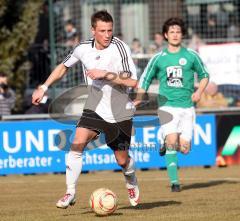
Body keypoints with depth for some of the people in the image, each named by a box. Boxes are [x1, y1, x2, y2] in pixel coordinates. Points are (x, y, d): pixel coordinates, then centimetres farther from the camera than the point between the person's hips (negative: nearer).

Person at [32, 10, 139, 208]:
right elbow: (64, 66, 16)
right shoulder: (84, 49, -5)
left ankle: (132, 184, 41)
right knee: (78, 143, -22)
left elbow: (132, 81, -22)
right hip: (95, 109, 2)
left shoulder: (120, 47, -17)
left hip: (120, 113, -2)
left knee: (122, 160, 6)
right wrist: (43, 88, 12)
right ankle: (70, 194, -13)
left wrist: (105, 74, -29)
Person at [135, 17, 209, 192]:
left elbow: (204, 75, 17)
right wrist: (139, 98, -3)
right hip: (167, 106, -1)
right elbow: (145, 79, 13)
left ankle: (167, 144, 29)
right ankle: (174, 182, -12)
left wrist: (199, 92, -1)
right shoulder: (158, 58, 5)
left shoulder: (191, 56, 5)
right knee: (172, 141, -19)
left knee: (184, 148, -5)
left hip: (187, 107, 1)